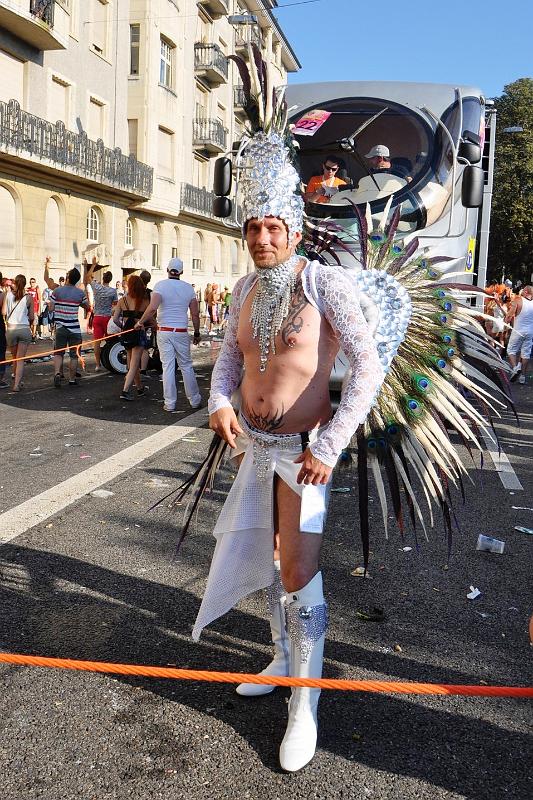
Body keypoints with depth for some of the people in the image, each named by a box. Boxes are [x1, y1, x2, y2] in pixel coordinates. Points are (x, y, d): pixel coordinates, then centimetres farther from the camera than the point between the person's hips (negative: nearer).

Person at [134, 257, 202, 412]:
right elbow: (195, 314, 3)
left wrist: (140, 322, -8)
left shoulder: (161, 285, -6)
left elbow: (153, 308, -20)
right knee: (186, 366, 11)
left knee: (168, 366, 2)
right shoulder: (188, 288, 3)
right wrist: (197, 333, 14)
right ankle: (194, 400, 17)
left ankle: (170, 403, 5)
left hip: (164, 331, -2)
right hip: (182, 332, 2)